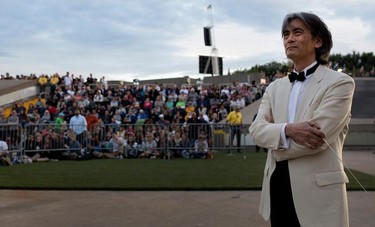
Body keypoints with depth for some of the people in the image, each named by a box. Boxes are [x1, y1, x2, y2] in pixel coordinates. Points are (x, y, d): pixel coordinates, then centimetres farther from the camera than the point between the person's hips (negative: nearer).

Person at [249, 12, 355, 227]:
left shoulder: (340, 82, -6)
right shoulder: (275, 87, 12)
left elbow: (318, 137, -17)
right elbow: (257, 129, -1)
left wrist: (277, 147, -3)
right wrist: (287, 129, -21)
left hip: (318, 191, -5)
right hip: (278, 187, 5)